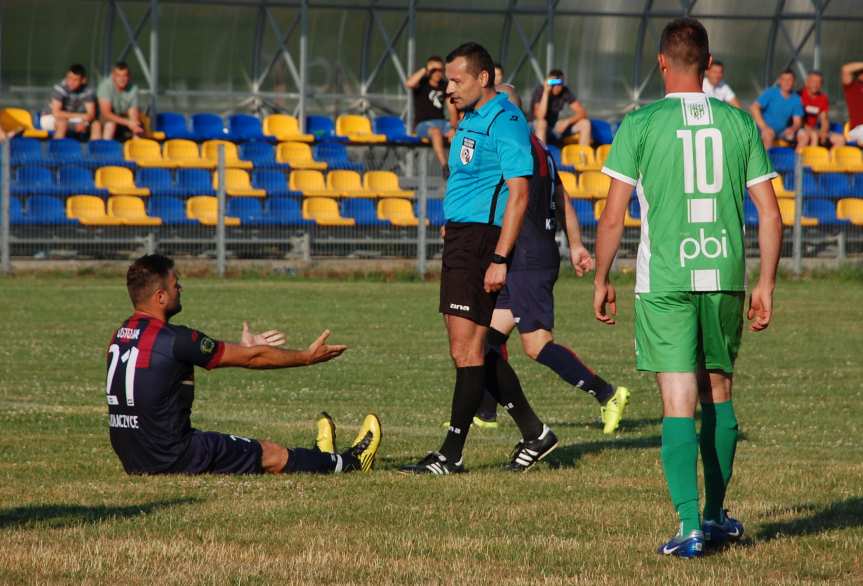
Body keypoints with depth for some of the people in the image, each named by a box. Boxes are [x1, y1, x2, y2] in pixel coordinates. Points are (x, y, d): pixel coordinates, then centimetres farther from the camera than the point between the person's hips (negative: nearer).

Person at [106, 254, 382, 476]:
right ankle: (347, 464, 31)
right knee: (272, 454, 10)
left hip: (133, 459, 8)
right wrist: (307, 357, 6)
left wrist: (242, 348, 33)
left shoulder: (121, 336, 5)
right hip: (173, 458, -8)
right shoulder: (174, 340, -20)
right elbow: (252, 358, -8)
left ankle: (320, 461, 47)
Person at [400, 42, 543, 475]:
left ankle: (452, 454, -8)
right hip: (459, 237, 10)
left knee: (467, 349, -9)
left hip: (480, 238, -10)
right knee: (473, 349, 12)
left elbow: (518, 194, -17)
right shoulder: (470, 121, 18)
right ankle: (534, 434, 21)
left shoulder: (505, 122, -11)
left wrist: (500, 259, -21)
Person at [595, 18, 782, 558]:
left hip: (664, 280, -3)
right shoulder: (740, 124, 4)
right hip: (726, 276, 3)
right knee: (718, 393, 18)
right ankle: (716, 517, 27)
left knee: (679, 404, -3)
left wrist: (602, 280, 7)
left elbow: (613, 216, -5)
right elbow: (771, 214, 3)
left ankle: (690, 527, -10)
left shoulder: (640, 125, -4)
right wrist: (766, 285, 11)